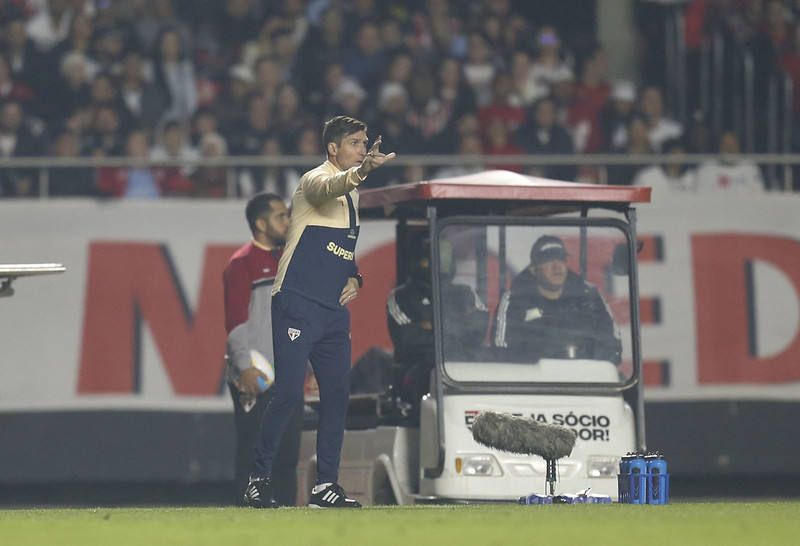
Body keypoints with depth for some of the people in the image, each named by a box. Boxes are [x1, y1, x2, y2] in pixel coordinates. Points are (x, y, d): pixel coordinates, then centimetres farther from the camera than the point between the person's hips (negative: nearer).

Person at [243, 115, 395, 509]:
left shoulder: (352, 195, 19)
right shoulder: (316, 180, -8)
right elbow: (330, 187, -34)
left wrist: (353, 277, 9)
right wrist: (362, 170, -55)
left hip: (335, 311, 8)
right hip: (298, 306, -8)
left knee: (337, 394, 5)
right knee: (289, 391, -13)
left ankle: (326, 486, 12)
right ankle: (258, 479, -4)